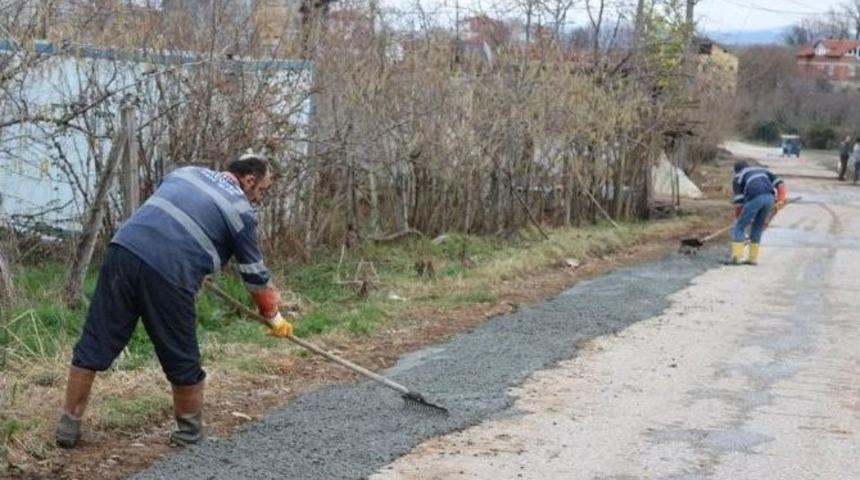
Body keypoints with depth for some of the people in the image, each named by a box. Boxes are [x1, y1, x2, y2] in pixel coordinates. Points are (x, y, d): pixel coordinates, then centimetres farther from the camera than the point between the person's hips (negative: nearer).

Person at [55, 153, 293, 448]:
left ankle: (69, 426, 18)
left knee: (94, 345, 11)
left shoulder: (189, 172, 26)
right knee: (183, 362, 11)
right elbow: (255, 277, 16)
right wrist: (274, 317, 31)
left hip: (122, 250, 6)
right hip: (168, 274, -5)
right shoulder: (241, 211, 9)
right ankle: (190, 434, 25)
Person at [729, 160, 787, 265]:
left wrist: (738, 217, 20)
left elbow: (739, 201, 11)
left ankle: (737, 256, -2)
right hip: (769, 197, 5)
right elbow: (779, 183, 18)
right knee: (758, 228, 20)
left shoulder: (738, 178, 23)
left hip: (754, 198, -4)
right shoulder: (762, 170, 36)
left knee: (739, 227, 8)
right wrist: (781, 199, 10)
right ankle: (753, 258, 18)